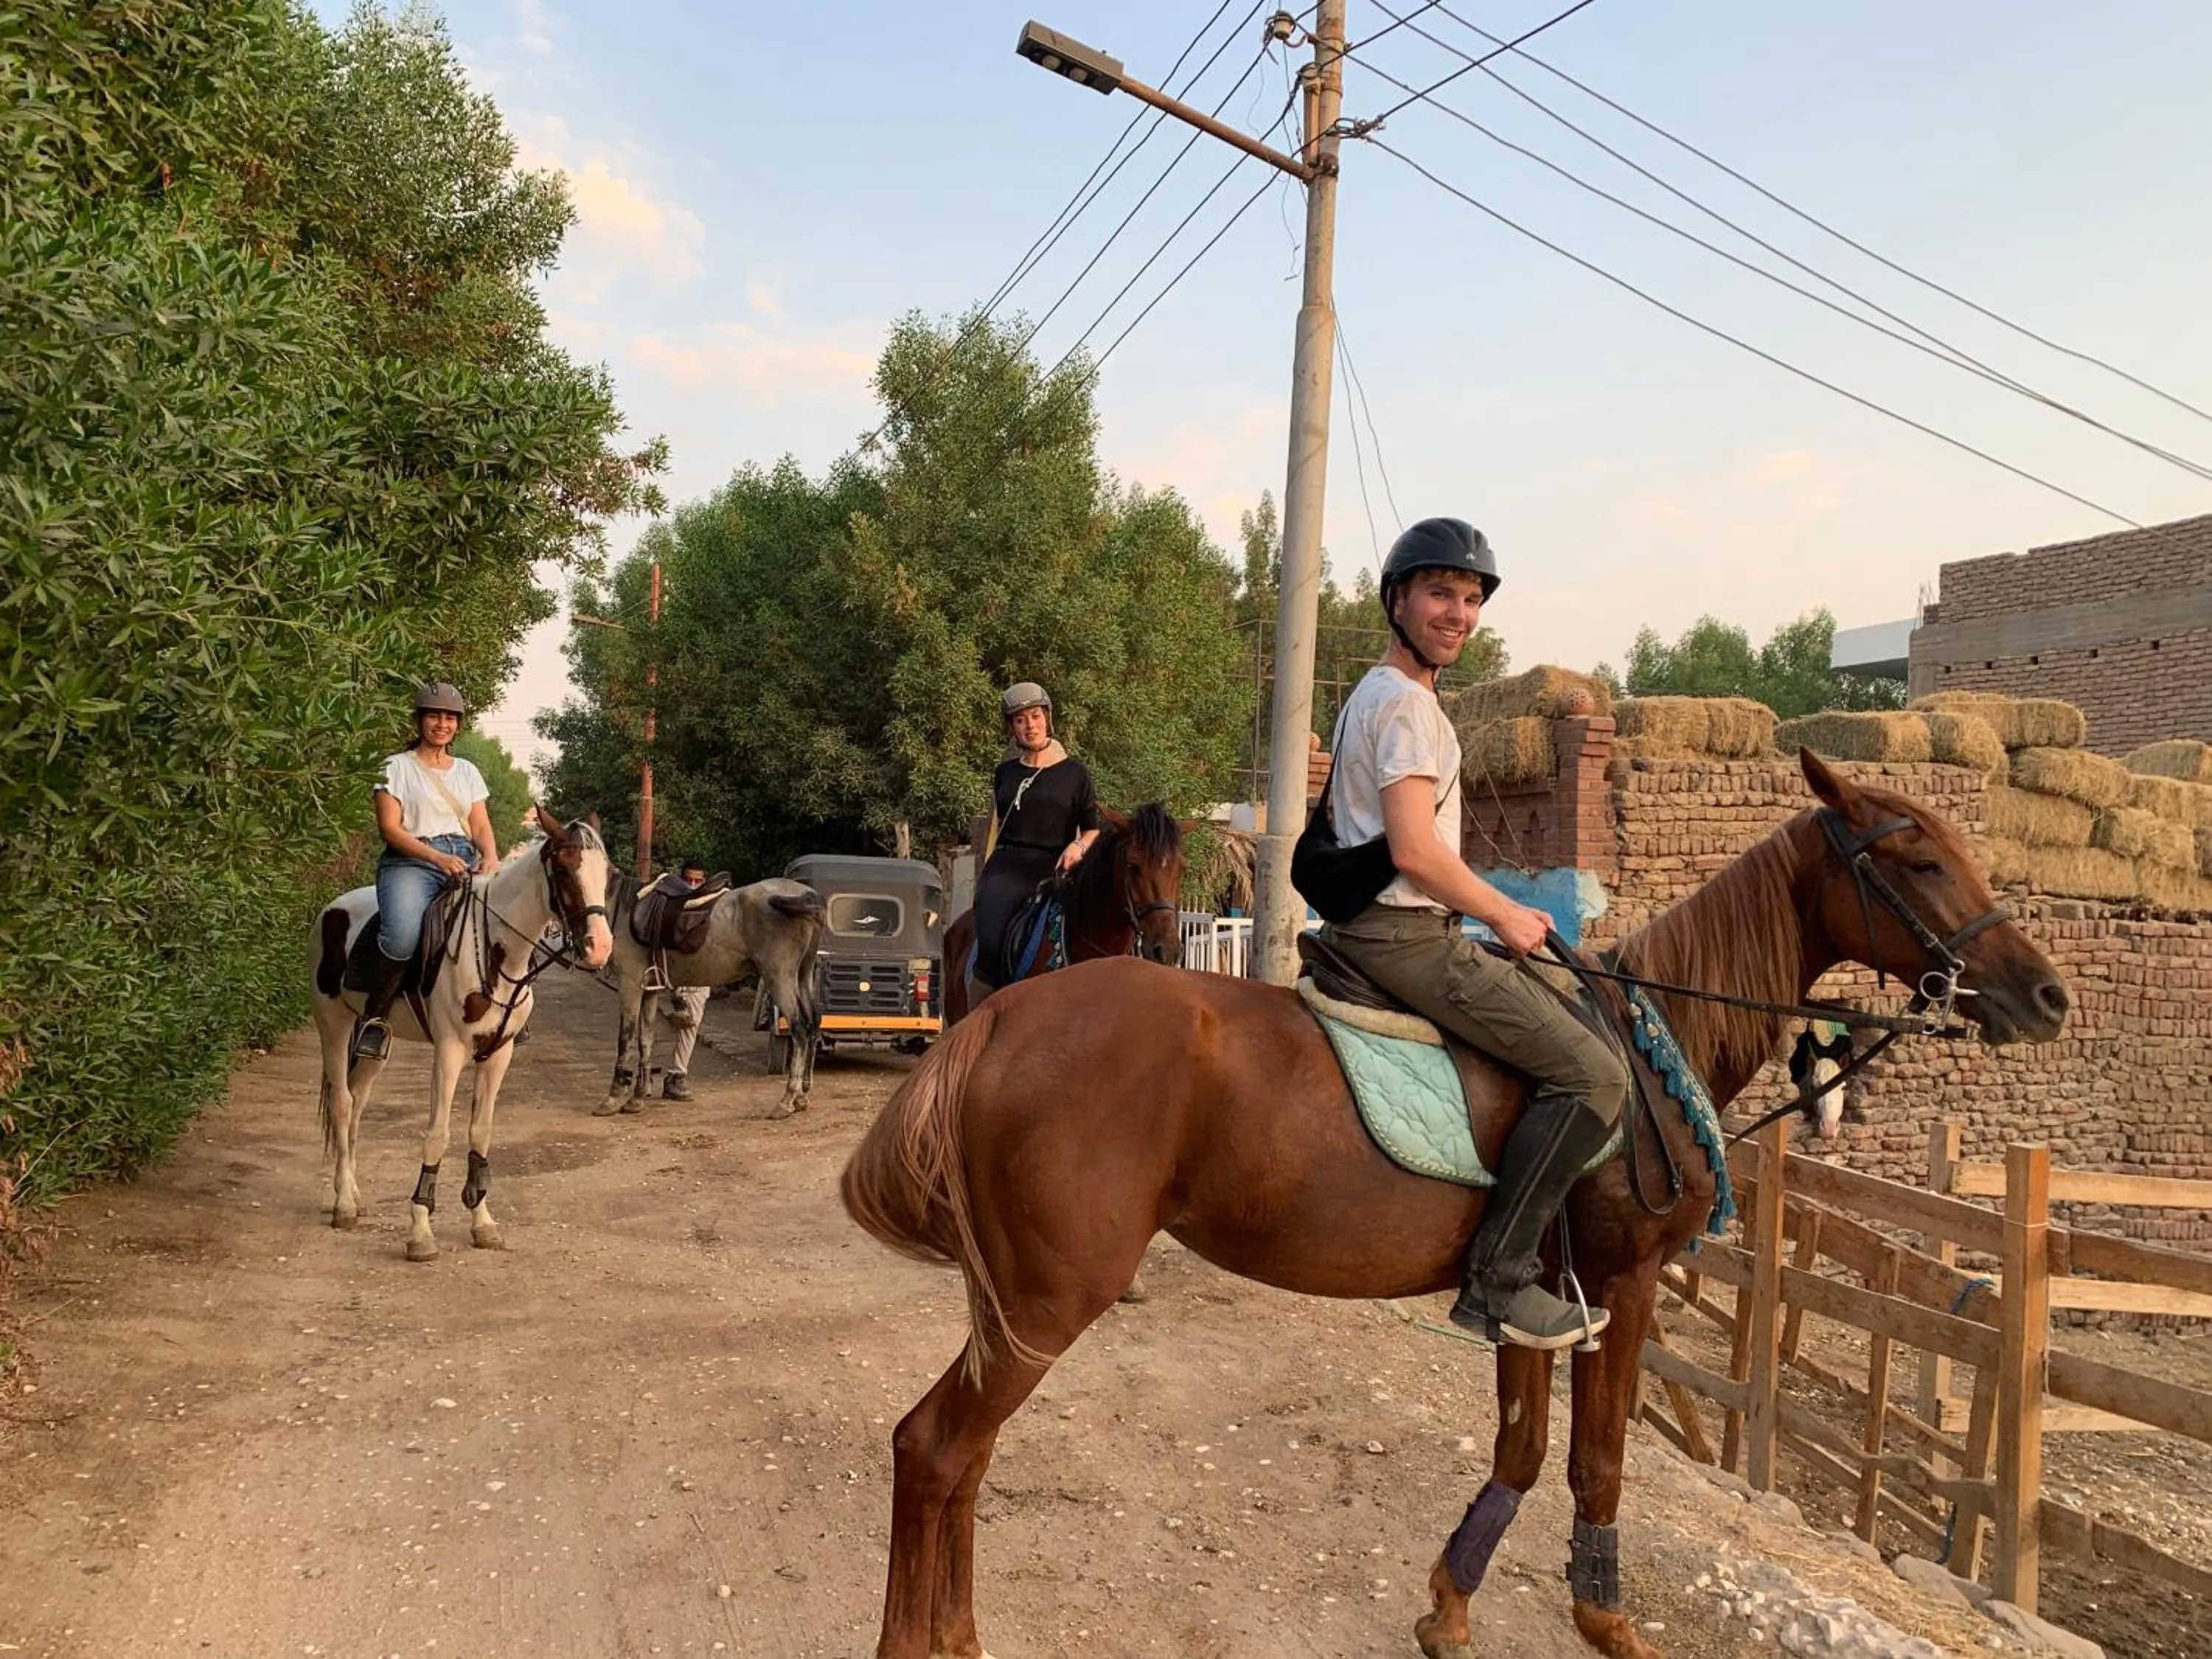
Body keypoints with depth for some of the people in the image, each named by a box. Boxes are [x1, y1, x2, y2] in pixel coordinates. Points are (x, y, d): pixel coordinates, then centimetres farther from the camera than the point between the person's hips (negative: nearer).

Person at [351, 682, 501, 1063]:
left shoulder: (468, 772, 21)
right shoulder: (397, 766, 7)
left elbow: (481, 828, 15)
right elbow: (389, 828, -3)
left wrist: (490, 857, -9)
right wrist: (438, 858, -17)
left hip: (464, 860, 4)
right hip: (410, 862, -4)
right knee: (402, 932, -35)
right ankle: (375, 1017, -14)